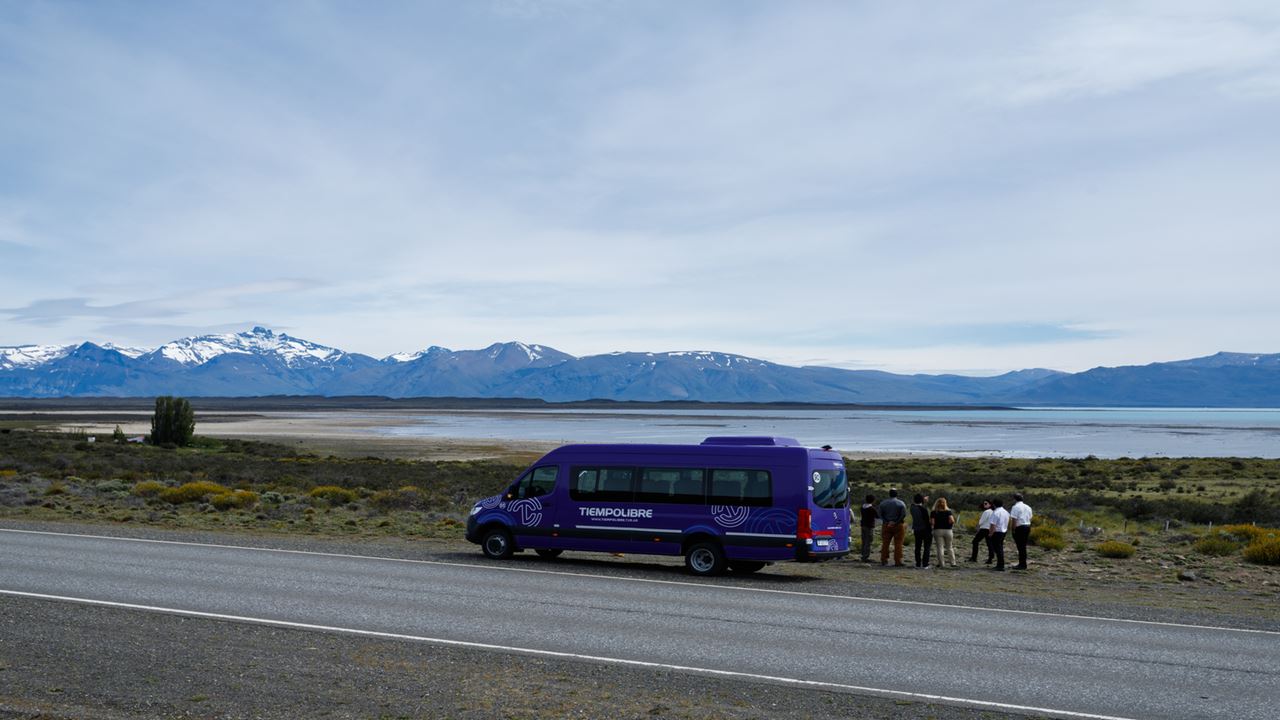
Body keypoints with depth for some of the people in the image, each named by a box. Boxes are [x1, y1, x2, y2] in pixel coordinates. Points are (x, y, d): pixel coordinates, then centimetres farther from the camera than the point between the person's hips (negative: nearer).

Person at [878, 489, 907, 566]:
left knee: (885, 543, 8)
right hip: (898, 525, -2)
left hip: (886, 525, 2)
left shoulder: (883, 503, 4)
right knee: (898, 544, 0)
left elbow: (880, 514, -2)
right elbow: (903, 515, -13)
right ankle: (897, 561, -1)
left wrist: (887, 522, -5)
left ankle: (884, 560, 10)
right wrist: (896, 522, -8)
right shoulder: (901, 503, -4)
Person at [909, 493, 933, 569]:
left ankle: (918, 564, 14)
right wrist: (930, 530, -9)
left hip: (916, 530, 6)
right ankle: (925, 564, -2)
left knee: (918, 547, 13)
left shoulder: (912, 508, -2)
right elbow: (927, 521, -17)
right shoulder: (923, 509, -19)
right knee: (926, 547, 2)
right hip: (925, 530, -6)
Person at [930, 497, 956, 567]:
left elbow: (932, 522, -12)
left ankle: (942, 564, 0)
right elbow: (952, 520, -17)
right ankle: (953, 562, 13)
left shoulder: (934, 513, -2)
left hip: (937, 531, -1)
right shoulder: (948, 512, -2)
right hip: (948, 530, 1)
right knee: (950, 548, 14)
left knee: (940, 548, 2)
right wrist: (951, 524, 4)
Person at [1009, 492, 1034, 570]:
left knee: (1020, 547, -3)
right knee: (1023, 546, 14)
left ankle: (1022, 564, -2)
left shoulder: (1015, 507, -10)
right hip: (1028, 526, 8)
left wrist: (1014, 530, -9)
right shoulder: (1028, 507, 14)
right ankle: (1023, 564, 19)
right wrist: (1029, 531, 18)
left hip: (1020, 527, -8)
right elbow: (1030, 519, 15)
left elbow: (1014, 520, -14)